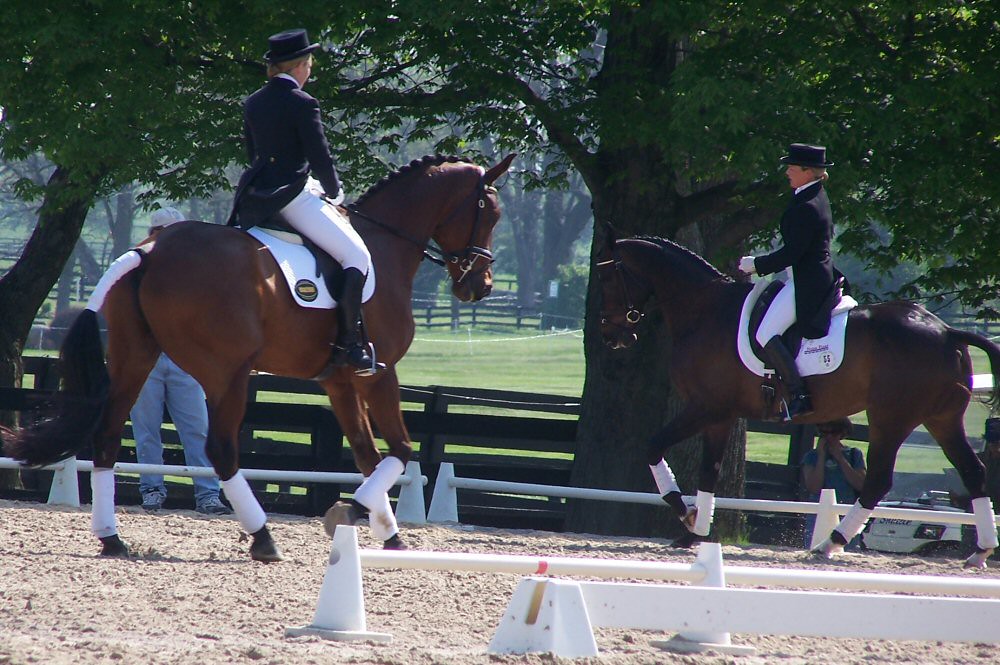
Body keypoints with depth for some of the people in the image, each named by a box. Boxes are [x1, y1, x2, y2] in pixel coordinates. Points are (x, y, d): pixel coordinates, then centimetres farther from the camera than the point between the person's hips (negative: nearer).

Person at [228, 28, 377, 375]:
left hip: (253, 199, 8)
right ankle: (347, 343, -17)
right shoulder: (302, 104, -10)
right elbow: (321, 159, -11)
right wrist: (334, 192, 9)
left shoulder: (253, 103, 12)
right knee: (357, 255, -7)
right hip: (291, 196, -8)